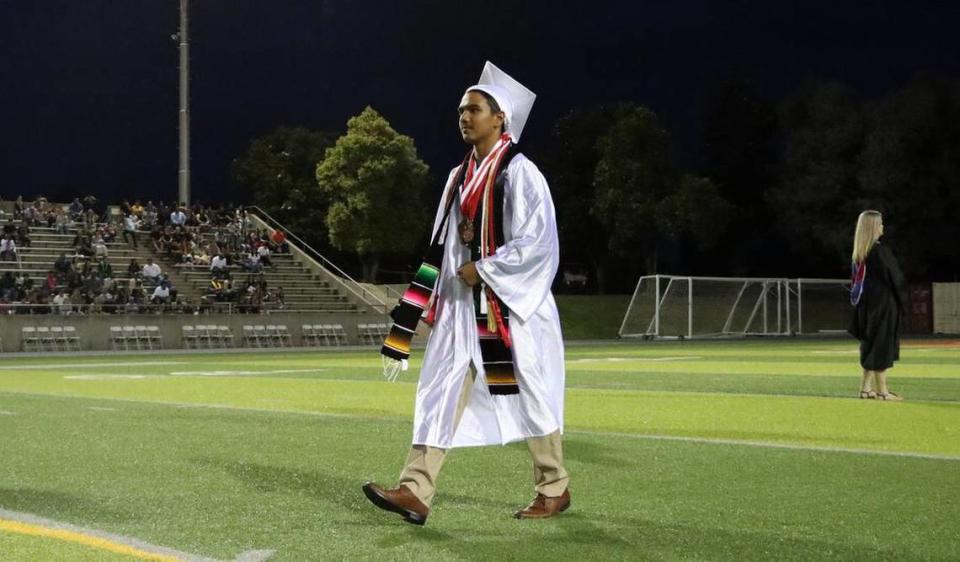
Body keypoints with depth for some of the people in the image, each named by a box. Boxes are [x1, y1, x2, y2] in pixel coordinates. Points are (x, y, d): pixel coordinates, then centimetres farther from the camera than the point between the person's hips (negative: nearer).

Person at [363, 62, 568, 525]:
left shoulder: (519, 173, -9)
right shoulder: (460, 177, 13)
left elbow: (536, 241, -16)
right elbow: (442, 246, 15)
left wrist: (484, 269, -16)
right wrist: (408, 316, 11)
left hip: (511, 305, -7)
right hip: (464, 305, 7)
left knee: (529, 396, 3)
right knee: (442, 391, -2)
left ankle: (554, 490, 18)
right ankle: (416, 492, -6)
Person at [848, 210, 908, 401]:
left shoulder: (859, 254, 7)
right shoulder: (880, 251, -17)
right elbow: (895, 278, -13)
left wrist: (861, 300, 18)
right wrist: (902, 301, 2)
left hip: (866, 304, 8)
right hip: (883, 304, -8)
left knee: (870, 346, 14)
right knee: (882, 348, -3)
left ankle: (865, 388, 14)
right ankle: (882, 391, 0)